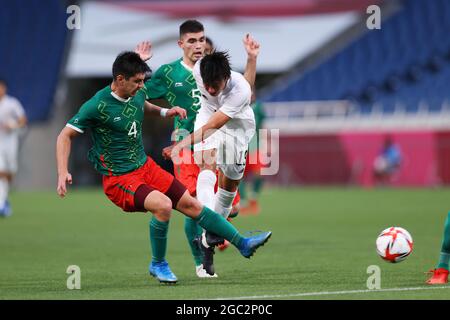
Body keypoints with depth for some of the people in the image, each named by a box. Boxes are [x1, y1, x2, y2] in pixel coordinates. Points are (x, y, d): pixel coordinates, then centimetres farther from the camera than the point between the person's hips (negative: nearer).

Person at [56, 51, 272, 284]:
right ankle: (158, 264, -9)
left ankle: (242, 244, 20)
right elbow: (65, 136, -14)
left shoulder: (137, 94, 2)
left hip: (146, 167, 7)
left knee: (191, 204, 7)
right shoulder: (97, 106, -19)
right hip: (119, 179, -7)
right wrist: (63, 173, -24)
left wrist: (165, 112, 14)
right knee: (163, 204, -30)